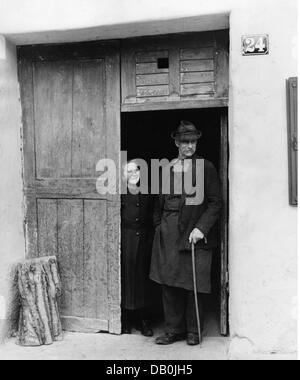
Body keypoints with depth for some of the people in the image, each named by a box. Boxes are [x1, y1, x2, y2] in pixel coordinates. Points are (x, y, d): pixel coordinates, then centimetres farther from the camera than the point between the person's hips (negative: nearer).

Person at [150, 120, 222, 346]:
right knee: (169, 283, 5)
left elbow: (216, 203, -3)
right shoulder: (166, 168, 12)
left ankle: (193, 331, 19)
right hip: (168, 234, 4)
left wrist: (201, 228, -12)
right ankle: (174, 329, 19)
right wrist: (159, 227, 8)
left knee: (194, 285, 3)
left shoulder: (206, 167, 0)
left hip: (195, 233, -3)